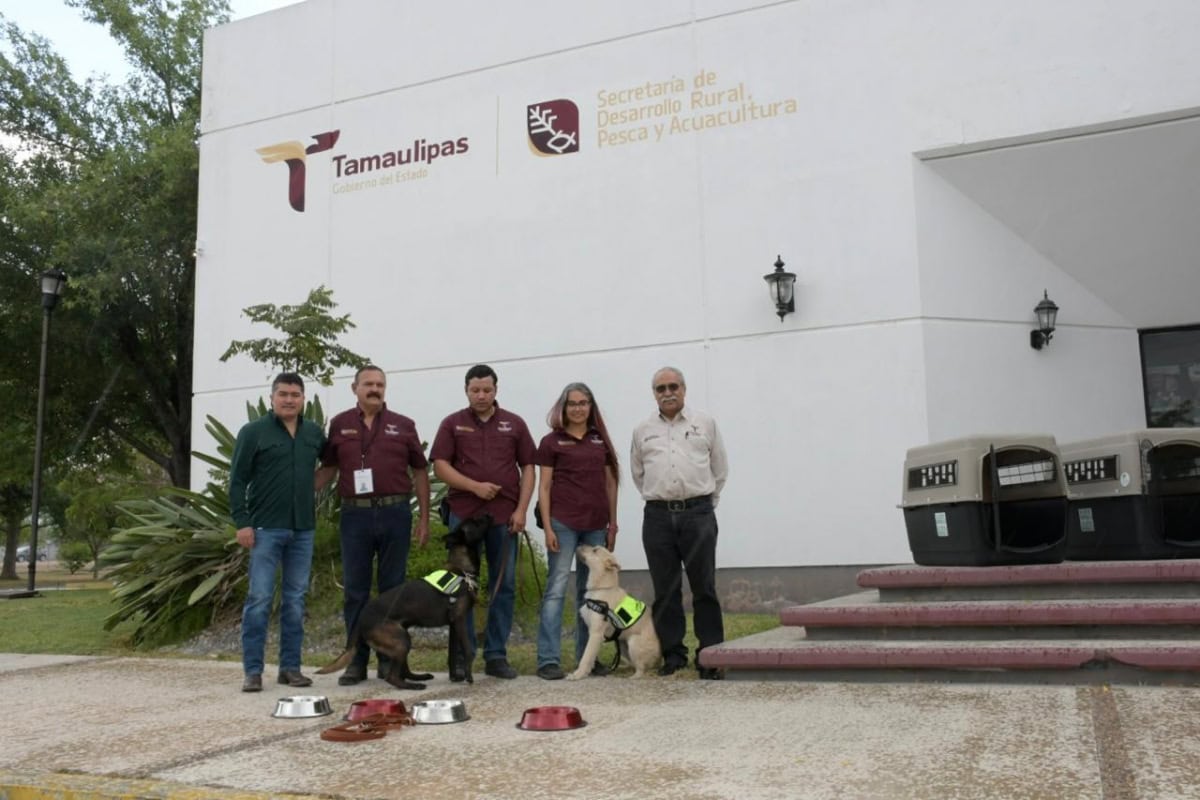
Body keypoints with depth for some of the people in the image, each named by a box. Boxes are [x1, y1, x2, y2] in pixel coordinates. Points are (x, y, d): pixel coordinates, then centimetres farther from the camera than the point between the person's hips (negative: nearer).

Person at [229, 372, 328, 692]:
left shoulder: (315, 432, 9)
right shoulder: (253, 432, -1)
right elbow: (237, 481, -3)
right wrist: (242, 522, -10)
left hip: (303, 529, 4)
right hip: (265, 529, -4)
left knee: (295, 600, 8)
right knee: (259, 600, -3)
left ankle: (291, 667, 15)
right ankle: (253, 670, 4)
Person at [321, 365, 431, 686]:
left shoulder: (403, 426, 7)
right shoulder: (339, 425, 7)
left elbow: (420, 472, 8)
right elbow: (327, 467, 11)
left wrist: (424, 518, 4)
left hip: (395, 513, 0)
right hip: (355, 515, 0)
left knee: (392, 588, 7)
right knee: (354, 590, 4)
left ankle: (389, 658, 17)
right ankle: (356, 660, 13)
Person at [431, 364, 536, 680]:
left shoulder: (514, 424, 8)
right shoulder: (452, 424, 6)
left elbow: (528, 468, 7)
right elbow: (440, 466, -1)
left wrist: (522, 509, -4)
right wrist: (475, 486, -13)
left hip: (505, 516, 1)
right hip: (464, 514, -1)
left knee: (504, 586, 4)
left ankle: (496, 655, 13)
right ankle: (461, 655, 11)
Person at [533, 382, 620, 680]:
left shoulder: (600, 440, 12)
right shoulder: (551, 441, 2)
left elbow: (610, 483, 13)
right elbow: (544, 487, -1)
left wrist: (613, 524, 9)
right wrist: (547, 527, -9)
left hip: (596, 525, 4)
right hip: (563, 523, -4)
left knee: (590, 591, 10)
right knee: (556, 589, -5)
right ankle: (548, 660, -4)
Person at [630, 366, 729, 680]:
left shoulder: (705, 423, 6)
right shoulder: (642, 431, 10)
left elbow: (719, 469, 12)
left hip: (698, 514, -2)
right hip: (658, 516, 2)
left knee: (704, 589, -2)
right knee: (665, 591, 5)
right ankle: (673, 656, 14)